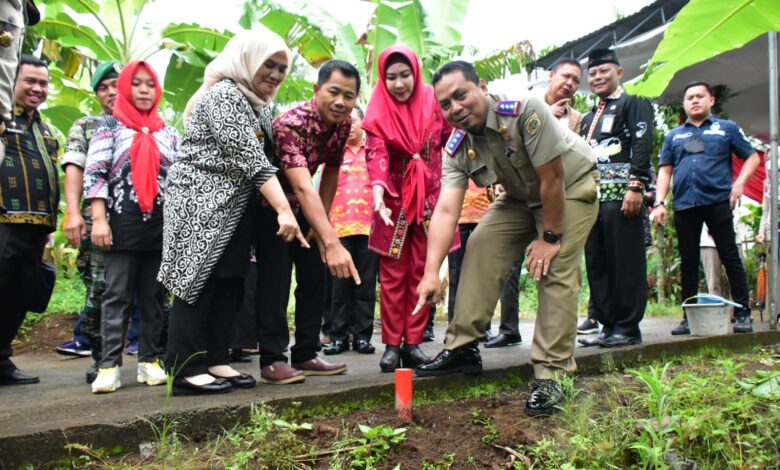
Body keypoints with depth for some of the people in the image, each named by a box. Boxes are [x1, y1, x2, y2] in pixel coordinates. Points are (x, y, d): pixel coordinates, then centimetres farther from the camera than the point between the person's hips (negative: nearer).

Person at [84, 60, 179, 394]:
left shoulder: (169, 133, 15)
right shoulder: (110, 127, 6)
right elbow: (94, 174, -2)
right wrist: (99, 219, -12)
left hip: (162, 226, 3)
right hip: (122, 224, -3)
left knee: (154, 296, 6)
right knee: (117, 296, -2)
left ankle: (149, 361, 12)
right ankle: (109, 365, -1)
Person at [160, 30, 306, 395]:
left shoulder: (259, 107, 17)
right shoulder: (224, 95, -12)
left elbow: (262, 158, 19)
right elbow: (250, 159, -20)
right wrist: (284, 209, -24)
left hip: (234, 208, 9)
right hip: (200, 202, -9)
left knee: (228, 284, 6)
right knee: (198, 281, -7)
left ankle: (215, 361, 12)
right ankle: (185, 369, -2)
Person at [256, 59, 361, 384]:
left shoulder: (342, 124, -12)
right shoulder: (291, 124, -35)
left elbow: (331, 172, 1)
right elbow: (303, 188, -46)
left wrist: (321, 222, -2)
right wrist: (332, 242, -55)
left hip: (301, 207, 7)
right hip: (267, 203, -7)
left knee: (314, 274, 5)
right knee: (276, 275, -17)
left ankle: (305, 354, 14)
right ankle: (272, 360, -9)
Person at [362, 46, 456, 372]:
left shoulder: (432, 102, 0)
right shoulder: (378, 111, -5)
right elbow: (376, 152, -17)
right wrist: (378, 190, -33)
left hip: (429, 197, 2)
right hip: (394, 199, -1)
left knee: (421, 272, 3)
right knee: (393, 274, 1)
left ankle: (413, 342, 10)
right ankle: (391, 344, 6)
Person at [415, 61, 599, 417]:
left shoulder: (525, 110, -33)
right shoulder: (457, 148, -15)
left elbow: (552, 178, -28)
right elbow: (446, 210, -24)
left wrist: (551, 238, -21)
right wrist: (432, 272, -35)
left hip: (571, 187, -5)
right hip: (522, 197, 6)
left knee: (555, 271, -19)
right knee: (481, 245, -8)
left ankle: (550, 375, -14)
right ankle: (463, 347, -1)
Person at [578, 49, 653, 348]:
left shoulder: (634, 104, 4)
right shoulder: (589, 119, 27)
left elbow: (642, 145, -9)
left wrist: (636, 187, -20)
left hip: (621, 196, -8)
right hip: (592, 198, 8)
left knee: (626, 263, -6)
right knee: (596, 265, 6)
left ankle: (628, 327, -1)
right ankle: (608, 325, 12)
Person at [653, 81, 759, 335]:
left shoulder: (727, 128, 11)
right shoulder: (673, 136, 17)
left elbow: (752, 157, 10)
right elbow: (665, 170, 13)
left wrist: (740, 182, -8)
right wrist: (660, 202, 1)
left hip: (717, 201, -3)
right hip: (684, 206, 3)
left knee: (730, 257, -3)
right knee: (688, 262, 5)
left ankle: (743, 313, 4)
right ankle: (689, 316, 11)